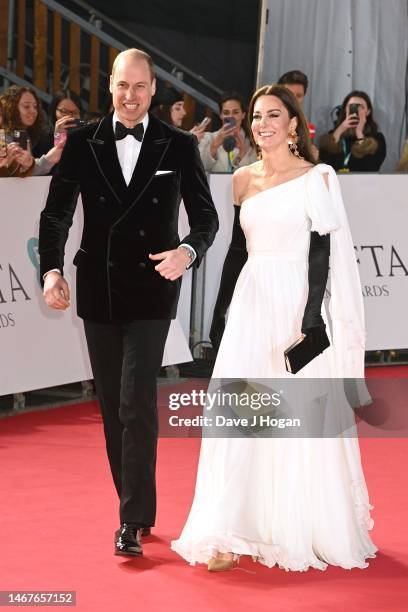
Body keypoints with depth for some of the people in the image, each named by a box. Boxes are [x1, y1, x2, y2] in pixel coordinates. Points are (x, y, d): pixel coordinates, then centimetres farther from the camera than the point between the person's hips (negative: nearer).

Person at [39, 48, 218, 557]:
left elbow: (205, 216, 2)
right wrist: (51, 270, -12)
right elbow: (55, 213, 3)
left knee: (137, 403, -11)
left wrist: (188, 251, -19)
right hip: (98, 291, 3)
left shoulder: (179, 146, -1)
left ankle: (132, 521, -6)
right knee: (112, 405, 11)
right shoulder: (83, 143, 2)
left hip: (151, 291, -3)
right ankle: (136, 507, 25)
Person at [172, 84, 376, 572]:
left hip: (296, 306, -5)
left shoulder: (315, 178, -5)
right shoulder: (244, 180, 10)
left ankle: (305, 530, 17)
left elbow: (322, 255, -10)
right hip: (251, 304, 5)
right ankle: (232, 533, 3)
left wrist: (311, 322, -18)